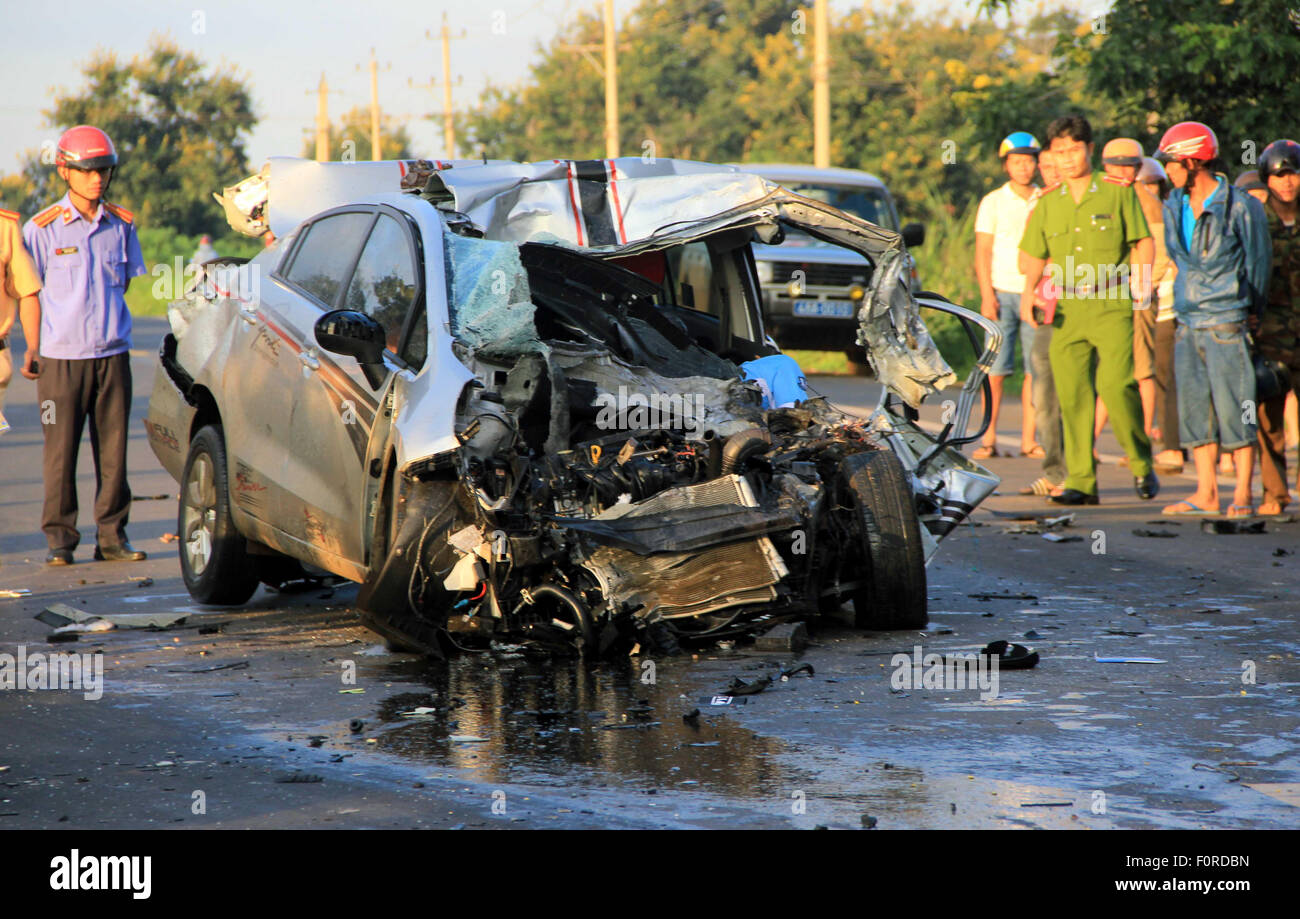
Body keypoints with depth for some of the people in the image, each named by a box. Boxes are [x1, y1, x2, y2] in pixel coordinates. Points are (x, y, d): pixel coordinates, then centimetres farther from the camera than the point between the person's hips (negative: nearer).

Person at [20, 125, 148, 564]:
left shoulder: (121, 224, 8)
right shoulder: (42, 228, -1)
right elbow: (30, 294, 2)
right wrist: (33, 351, 0)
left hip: (113, 354, 3)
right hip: (61, 357, -3)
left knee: (113, 449, 3)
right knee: (61, 450, -2)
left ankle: (112, 536, 10)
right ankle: (60, 539, 5)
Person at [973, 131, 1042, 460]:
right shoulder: (993, 202, 5)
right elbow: (983, 252, 1)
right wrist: (987, 296, -9)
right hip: (1003, 293, -2)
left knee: (1036, 369, -2)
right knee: (995, 368, -6)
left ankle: (1028, 439, 2)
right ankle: (988, 438, -4)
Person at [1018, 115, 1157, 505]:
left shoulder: (1118, 193, 2)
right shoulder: (1047, 203, 13)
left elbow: (1144, 242, 6)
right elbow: (1035, 254, 19)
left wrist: (1140, 281, -6)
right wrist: (1029, 292, 4)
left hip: (1112, 305, -4)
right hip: (1067, 308, 4)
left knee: (1116, 384, -16)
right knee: (1072, 393, -1)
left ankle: (1141, 465, 2)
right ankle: (1081, 481, 4)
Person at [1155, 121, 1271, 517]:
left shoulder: (1240, 207, -8)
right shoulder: (1173, 207, 10)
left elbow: (1257, 261, 1)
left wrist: (1250, 309, 6)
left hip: (1226, 321, -6)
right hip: (1188, 321, 6)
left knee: (1234, 408, -5)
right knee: (1195, 410, 7)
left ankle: (1243, 495, 0)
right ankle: (1206, 494, 12)